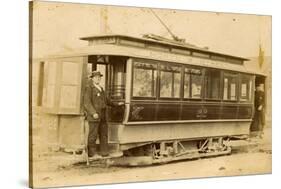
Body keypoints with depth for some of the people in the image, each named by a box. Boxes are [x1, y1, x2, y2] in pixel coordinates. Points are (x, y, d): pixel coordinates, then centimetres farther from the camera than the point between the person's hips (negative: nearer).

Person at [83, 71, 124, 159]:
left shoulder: (100, 88, 20)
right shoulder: (89, 88, -6)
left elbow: (106, 100, 29)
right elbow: (87, 102, -14)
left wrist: (116, 104, 33)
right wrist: (93, 113, -23)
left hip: (102, 115, 8)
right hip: (93, 115, -8)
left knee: (104, 134, 9)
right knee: (93, 134, -5)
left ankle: (104, 152, 15)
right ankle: (92, 153, 1)